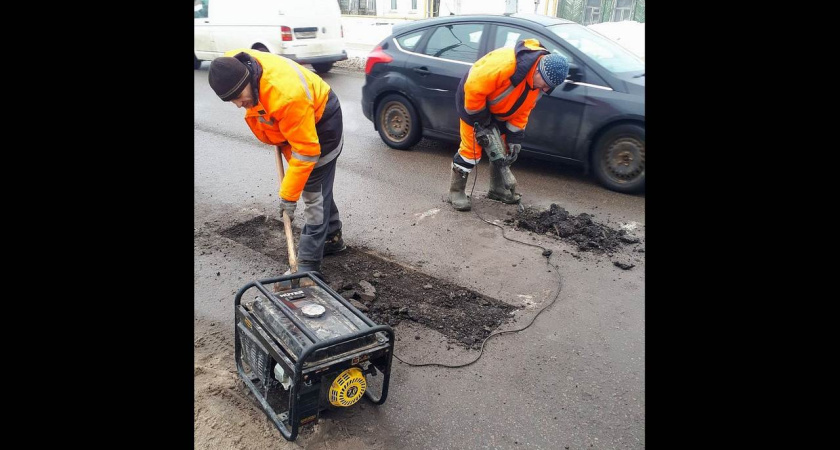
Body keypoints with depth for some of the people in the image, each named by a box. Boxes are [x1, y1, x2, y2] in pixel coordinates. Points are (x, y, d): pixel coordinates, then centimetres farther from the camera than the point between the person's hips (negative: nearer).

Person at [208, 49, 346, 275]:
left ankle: (309, 263, -1)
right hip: (291, 122, 9)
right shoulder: (231, 65, -18)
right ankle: (332, 238, 34)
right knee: (316, 186, 18)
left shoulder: (287, 96, -42)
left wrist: (288, 195, -29)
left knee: (314, 191, -7)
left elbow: (306, 151, -35)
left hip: (320, 120, -8)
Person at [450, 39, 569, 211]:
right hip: (473, 99, -7)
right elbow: (474, 87, -33)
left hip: (498, 110, 7)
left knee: (502, 149, 11)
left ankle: (498, 189, 27)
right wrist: (480, 120, -23)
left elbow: (522, 111, -4)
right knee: (472, 149, -7)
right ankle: (456, 191, 7)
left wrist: (514, 138, -8)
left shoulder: (539, 81, -14)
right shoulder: (506, 63, -40)